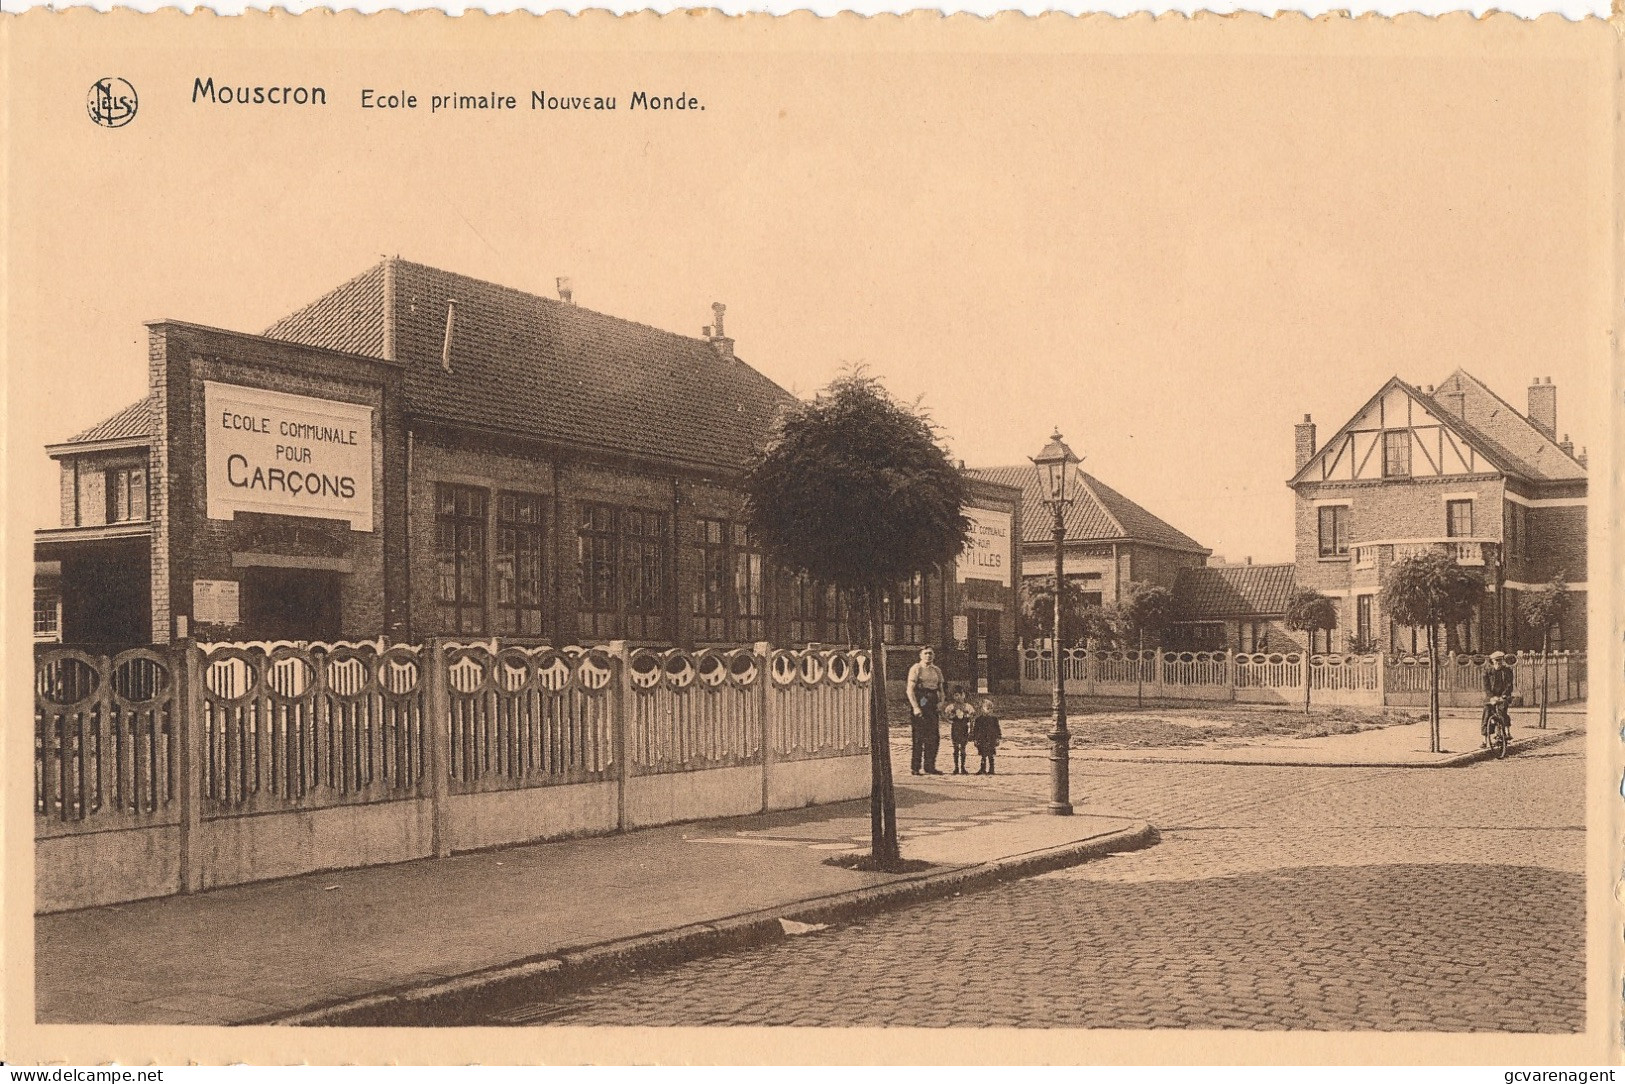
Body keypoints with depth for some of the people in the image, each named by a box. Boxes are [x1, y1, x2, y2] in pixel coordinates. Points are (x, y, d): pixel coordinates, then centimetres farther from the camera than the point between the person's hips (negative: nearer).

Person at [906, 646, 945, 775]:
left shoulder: (936, 670, 17)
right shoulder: (916, 669, -3)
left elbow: (940, 689, 23)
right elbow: (910, 690, -9)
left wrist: (941, 701, 3)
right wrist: (915, 707, -18)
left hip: (932, 704, 7)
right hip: (920, 702, -6)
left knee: (935, 736, 4)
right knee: (919, 736, -7)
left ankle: (929, 766, 12)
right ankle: (915, 767, -3)